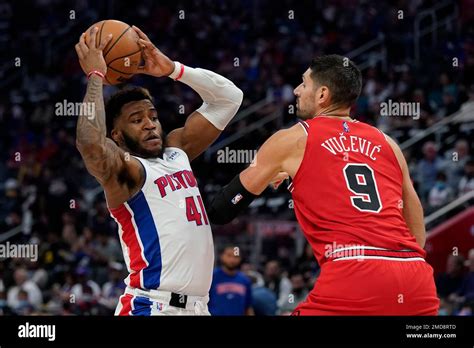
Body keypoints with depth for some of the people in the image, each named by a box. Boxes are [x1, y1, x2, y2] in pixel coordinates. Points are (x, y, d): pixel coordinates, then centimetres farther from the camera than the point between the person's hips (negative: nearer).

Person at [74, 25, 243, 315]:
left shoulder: (177, 150, 16)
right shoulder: (124, 170, -5)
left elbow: (229, 97, 19)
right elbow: (90, 144, -28)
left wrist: (172, 69, 7)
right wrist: (95, 76, -16)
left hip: (197, 306, 8)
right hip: (151, 306, -8)